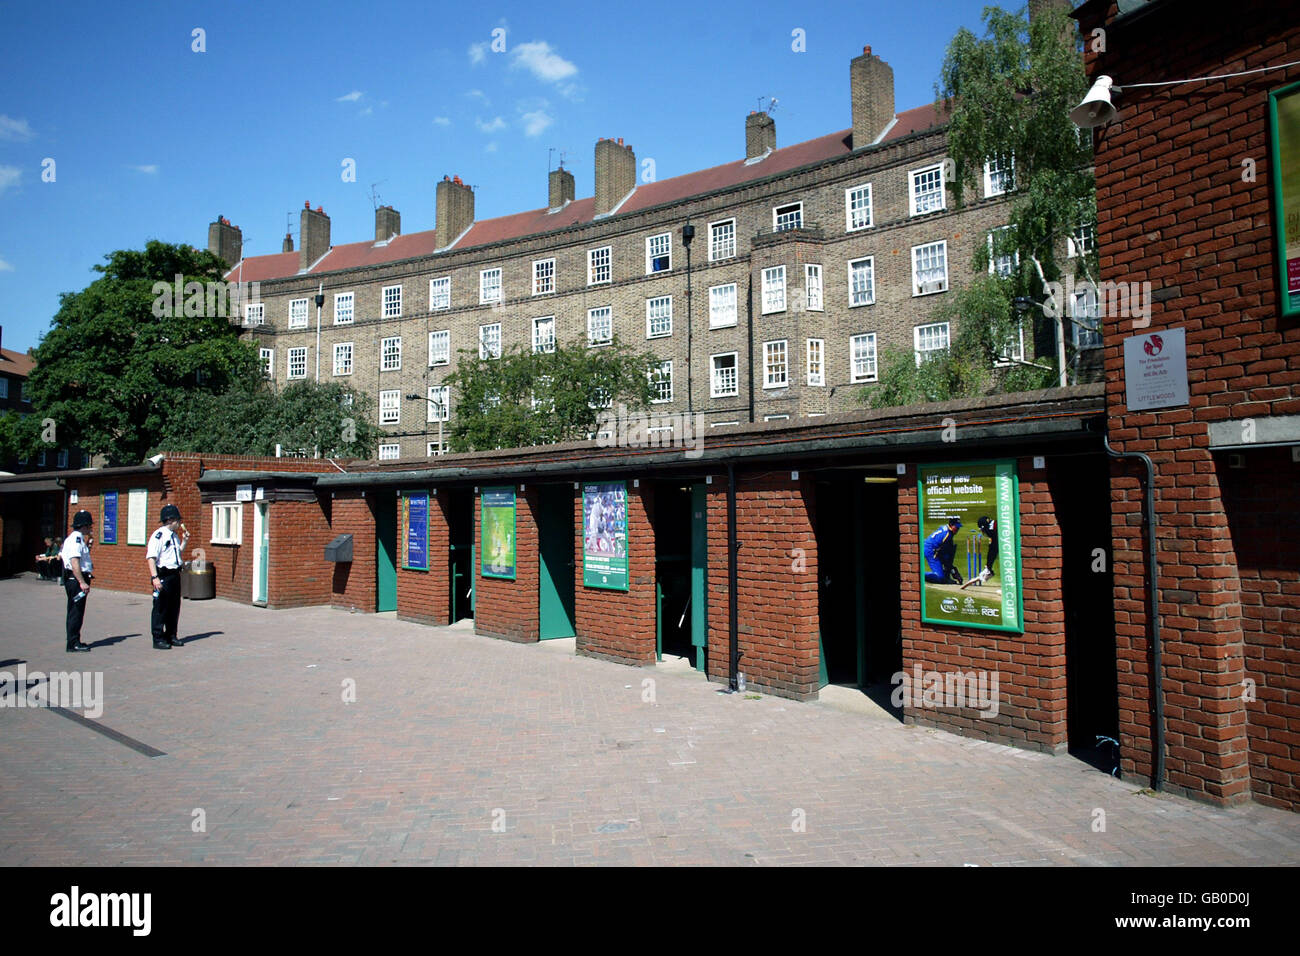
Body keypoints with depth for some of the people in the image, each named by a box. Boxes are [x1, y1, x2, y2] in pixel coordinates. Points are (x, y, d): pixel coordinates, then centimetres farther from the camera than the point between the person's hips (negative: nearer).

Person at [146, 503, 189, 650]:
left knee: (174, 607, 14)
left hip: (175, 574, 9)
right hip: (163, 576, -9)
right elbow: (151, 557, -18)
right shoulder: (158, 535, -12)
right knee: (160, 608, -1)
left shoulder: (174, 536, 15)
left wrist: (184, 541, 14)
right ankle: (158, 639, 6)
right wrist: (155, 577, -25)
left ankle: (171, 635, 25)